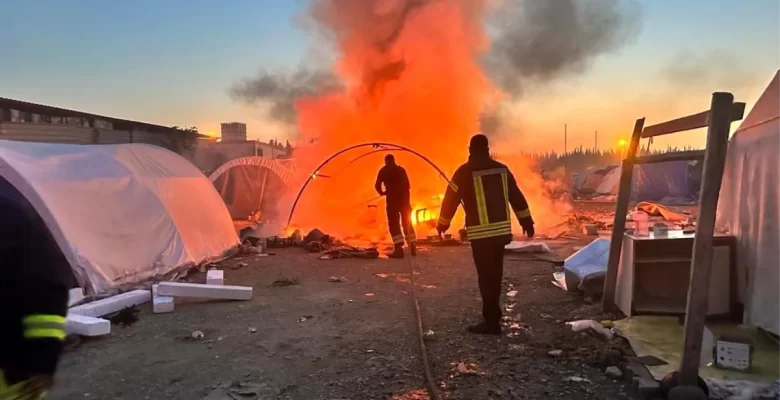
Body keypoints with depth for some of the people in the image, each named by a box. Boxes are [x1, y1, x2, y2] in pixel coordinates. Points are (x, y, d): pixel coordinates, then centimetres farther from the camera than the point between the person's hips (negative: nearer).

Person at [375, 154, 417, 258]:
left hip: (392, 199, -4)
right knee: (407, 222, 11)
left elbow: (377, 185, -2)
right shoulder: (401, 169, 16)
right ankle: (412, 246, 6)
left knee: (393, 223, -6)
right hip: (404, 198, 4)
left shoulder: (384, 170, 4)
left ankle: (399, 248, -20)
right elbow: (407, 185, 12)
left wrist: (382, 192, 17)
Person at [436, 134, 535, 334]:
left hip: (480, 232, -6)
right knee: (495, 274, 16)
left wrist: (442, 224, 10)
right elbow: (517, 196, 13)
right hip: (501, 230, 6)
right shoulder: (502, 169, 9)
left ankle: (492, 321, -2)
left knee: (486, 276, -3)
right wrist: (527, 221, 20)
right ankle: (493, 316, 27)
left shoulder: (465, 171, -7)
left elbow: (451, 199, -3)